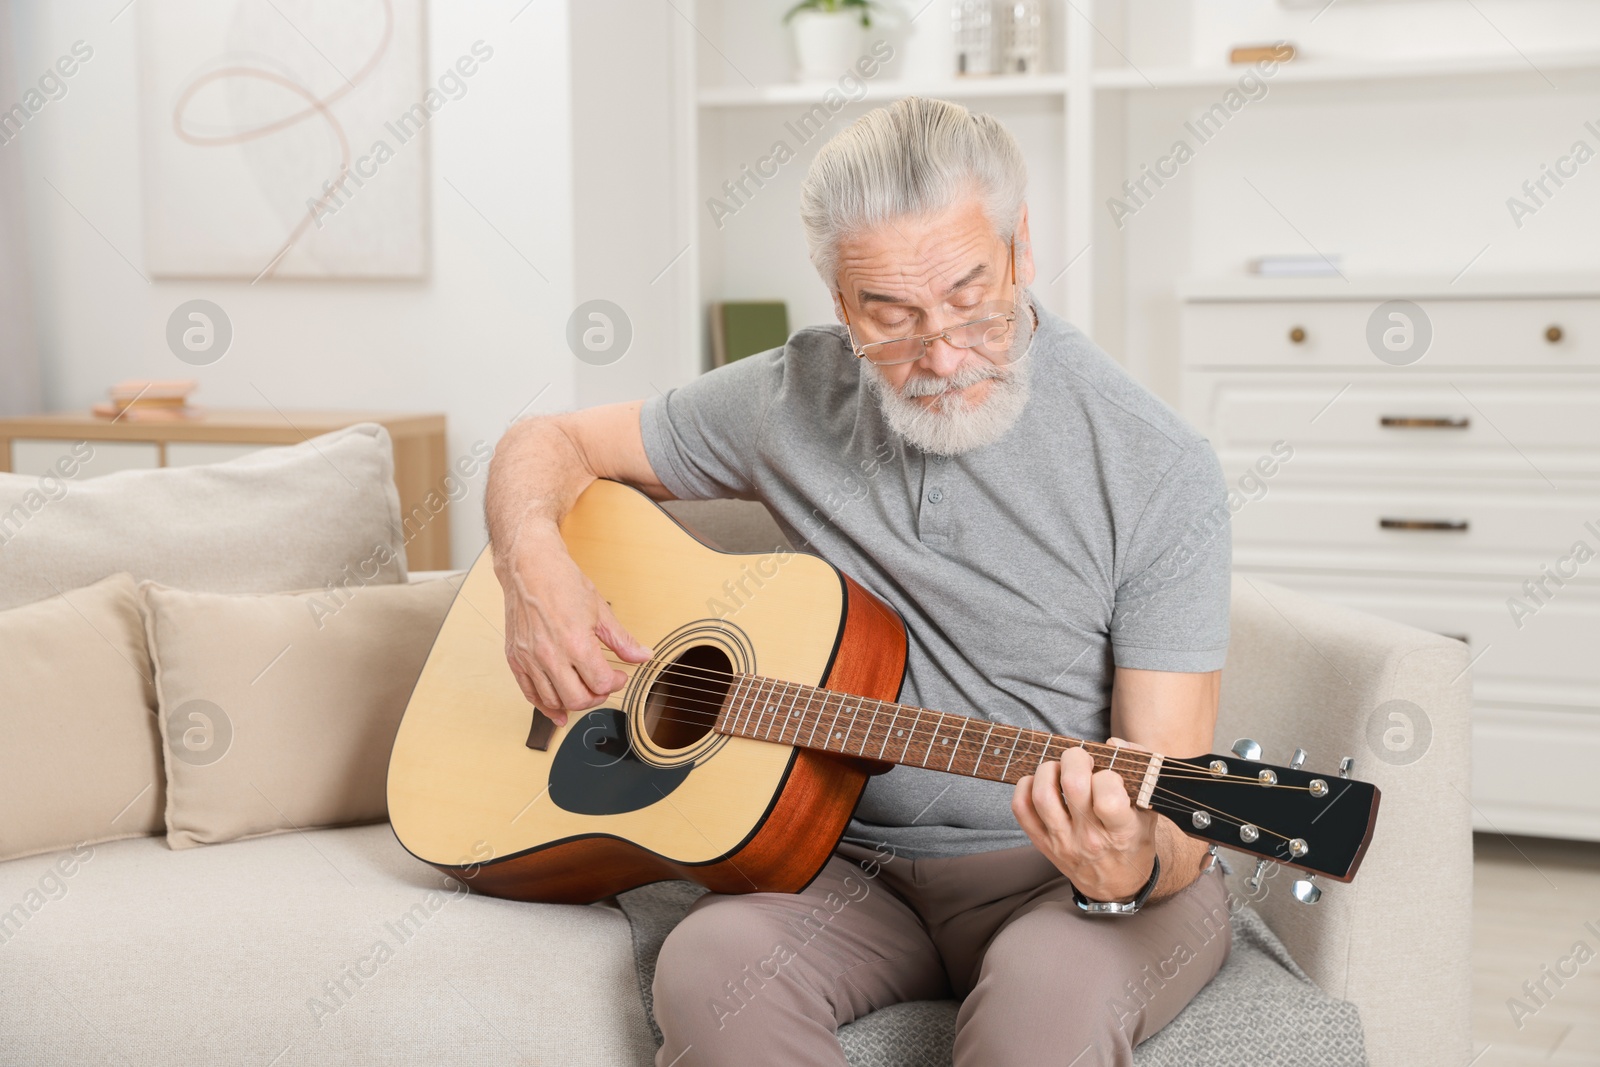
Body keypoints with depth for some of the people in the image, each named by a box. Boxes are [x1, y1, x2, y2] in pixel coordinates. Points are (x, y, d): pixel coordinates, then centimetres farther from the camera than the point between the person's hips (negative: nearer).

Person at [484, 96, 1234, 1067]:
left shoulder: (1160, 472, -11)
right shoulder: (795, 398, 0)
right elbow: (552, 443, 12)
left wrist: (1128, 873, -36)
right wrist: (535, 566, -10)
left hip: (1053, 872, -2)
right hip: (850, 856, 3)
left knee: (1051, 989, -37)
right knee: (712, 967, -30)